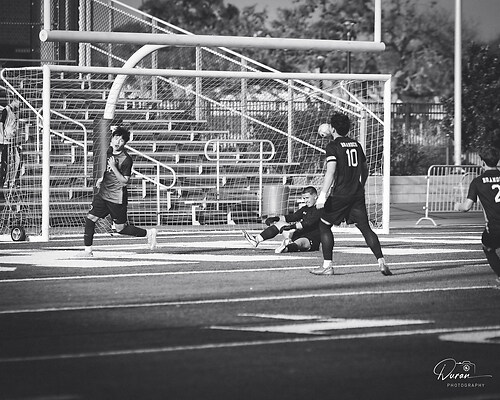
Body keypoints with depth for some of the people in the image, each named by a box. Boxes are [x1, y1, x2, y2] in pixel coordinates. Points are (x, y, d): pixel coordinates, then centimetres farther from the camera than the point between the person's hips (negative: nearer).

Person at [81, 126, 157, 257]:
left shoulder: (126, 159, -17)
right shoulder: (109, 151, 6)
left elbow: (124, 181, -19)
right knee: (90, 219, -3)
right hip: (103, 194, 7)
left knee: (121, 229, 1)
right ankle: (88, 250, 4)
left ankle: (149, 233, 18)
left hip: (117, 199, -7)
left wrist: (113, 167, -26)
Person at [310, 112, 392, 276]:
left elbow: (331, 171, -18)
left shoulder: (333, 146, -7)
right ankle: (381, 261, -10)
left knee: (324, 225, 8)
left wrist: (323, 195, -20)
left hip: (340, 194, -6)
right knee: (365, 228, 4)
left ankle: (327, 265, 4)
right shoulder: (356, 144, 13)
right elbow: (365, 168, 20)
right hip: (358, 194, 6)